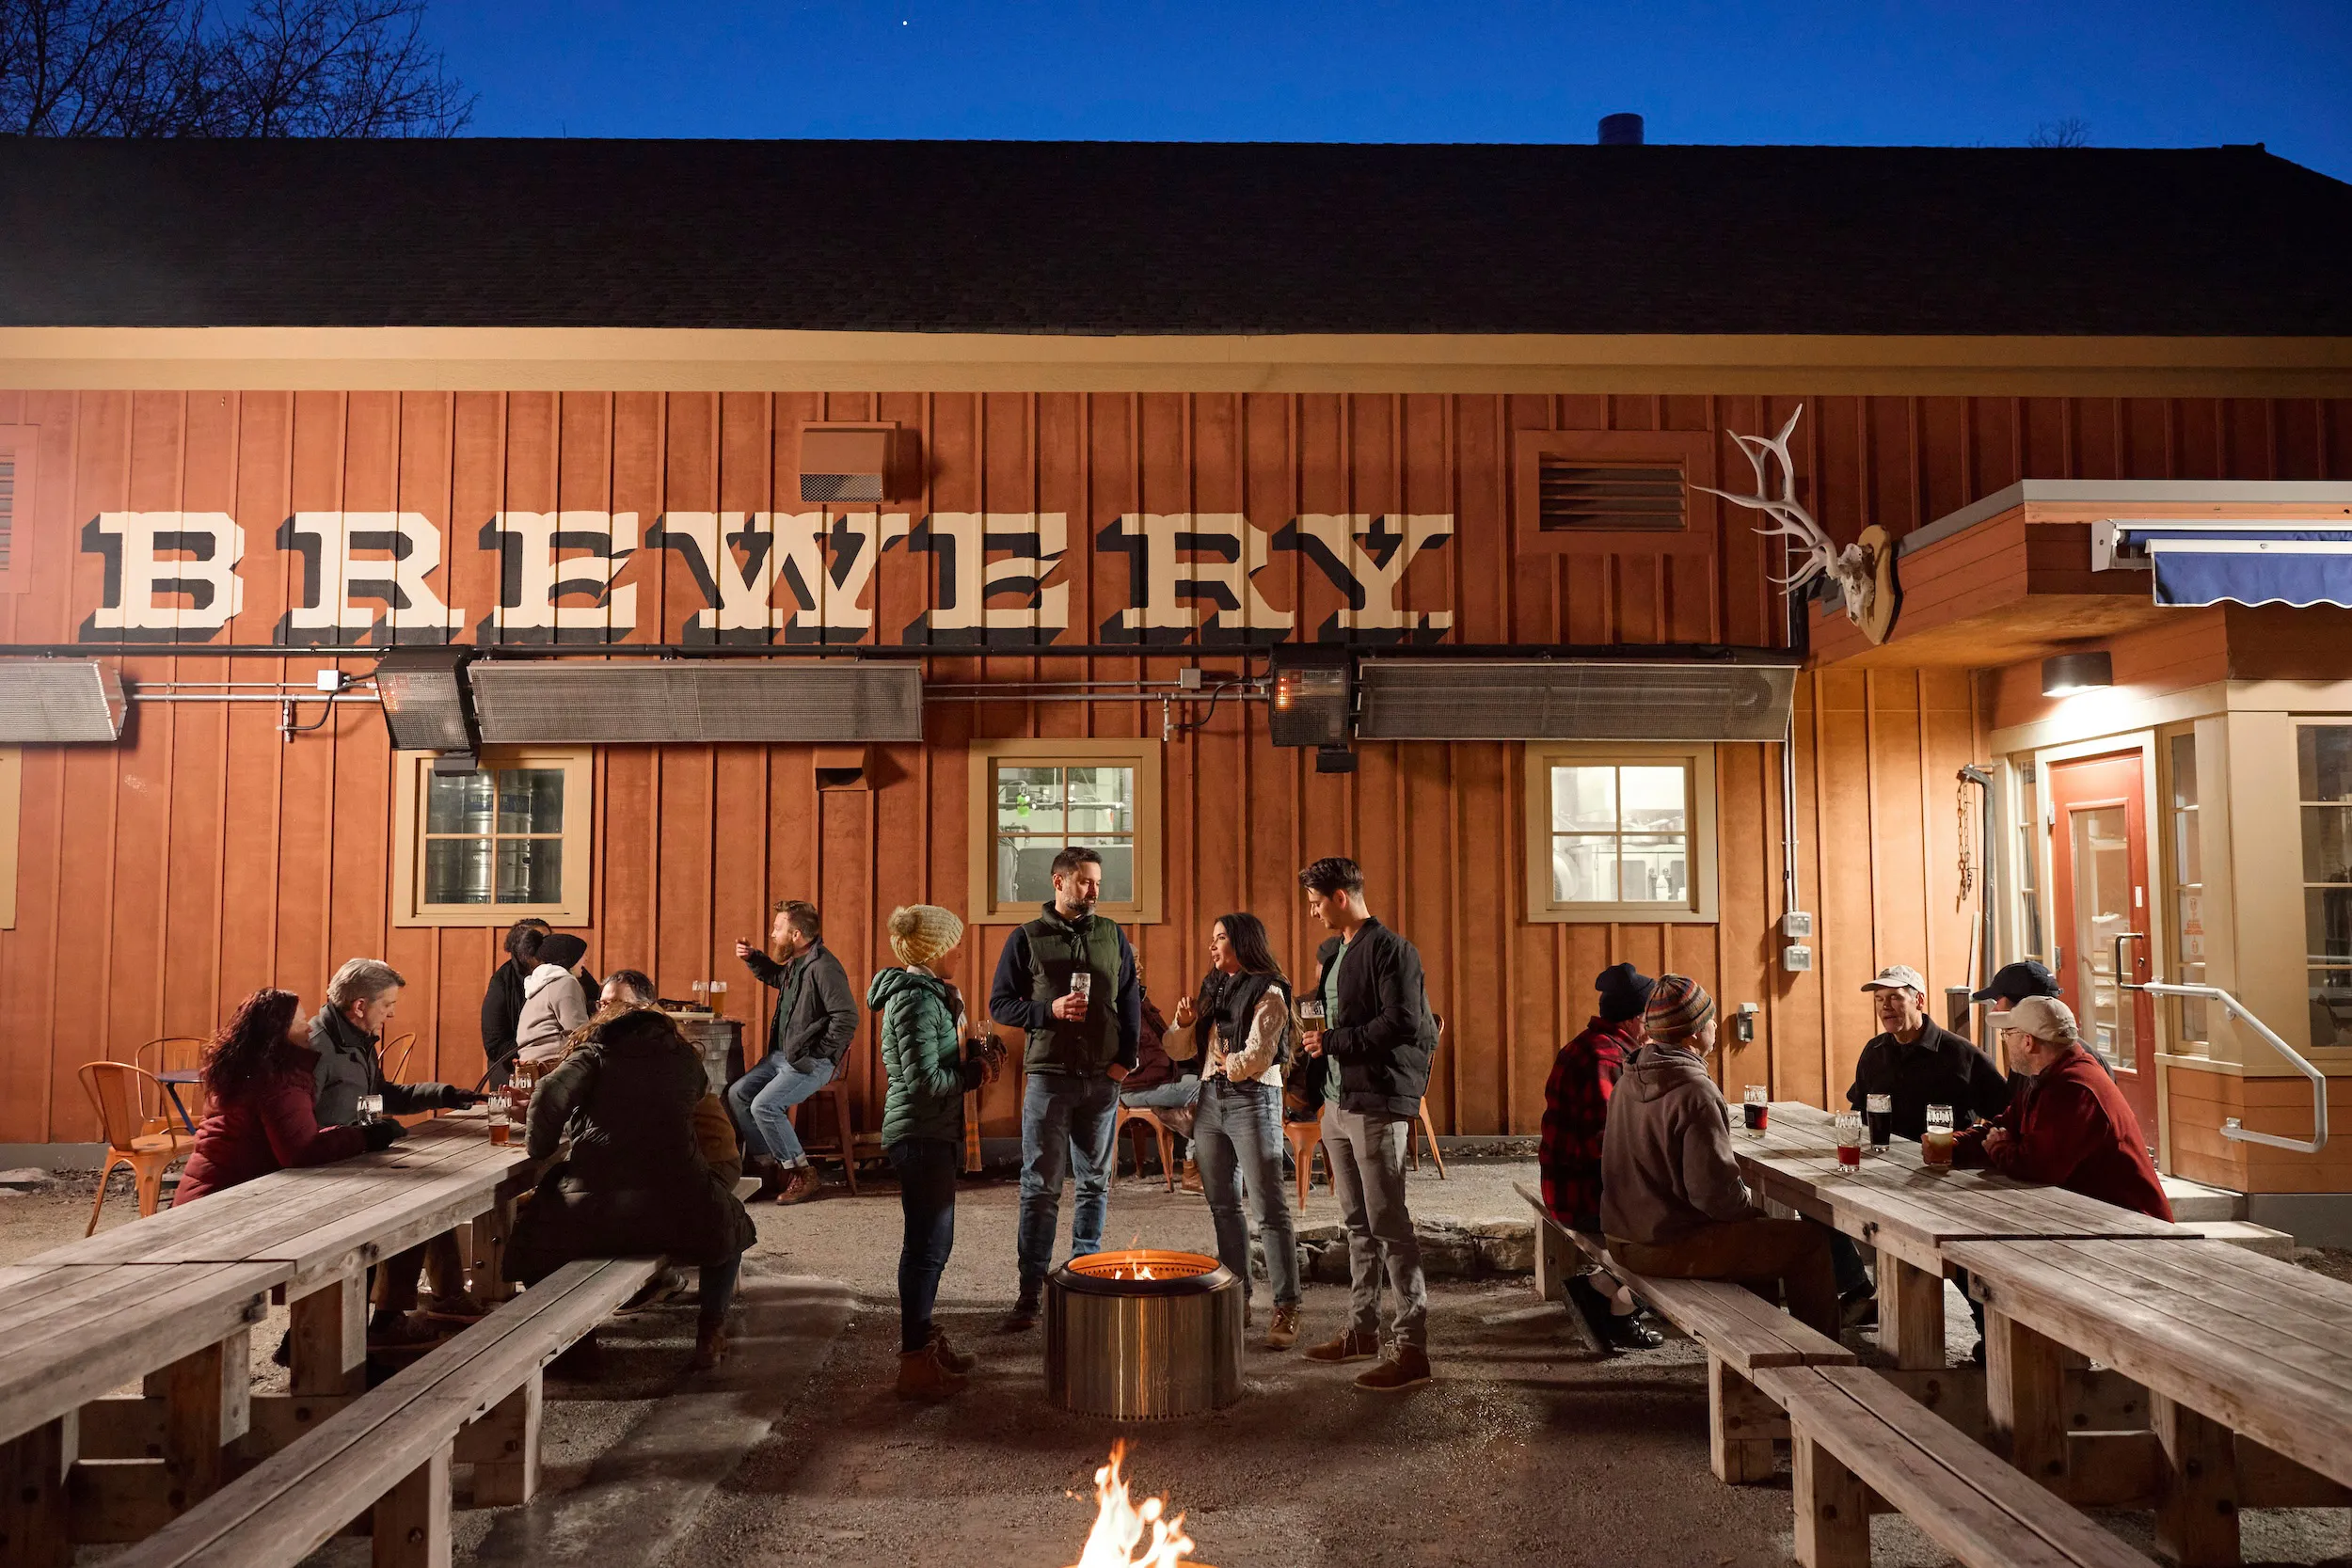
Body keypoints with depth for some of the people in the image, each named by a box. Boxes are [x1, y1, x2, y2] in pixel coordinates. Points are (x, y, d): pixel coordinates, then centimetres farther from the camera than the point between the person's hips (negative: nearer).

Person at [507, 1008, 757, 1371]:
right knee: (729, 1223, 32)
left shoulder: (594, 1054, 11)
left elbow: (551, 1093, -6)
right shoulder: (685, 1058, 16)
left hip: (589, 1215, 0)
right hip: (674, 1213, 1)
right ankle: (710, 1334, 27)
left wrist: (539, 1146, 11)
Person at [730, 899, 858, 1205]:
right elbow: (777, 977, 35)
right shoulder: (796, 963, 10)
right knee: (737, 1094, 4)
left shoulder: (823, 968, -21)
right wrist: (752, 958, 18)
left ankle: (802, 1175, -7)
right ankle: (769, 1168, 11)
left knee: (764, 1105, -21)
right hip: (782, 1054, 10)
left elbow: (847, 1018, -27)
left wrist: (816, 1055, -20)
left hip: (812, 1062, -10)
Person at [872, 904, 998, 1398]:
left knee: (931, 1243, 19)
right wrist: (971, 1074, -9)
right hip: (921, 1134, -10)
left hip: (933, 1134, 10)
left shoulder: (928, 992, 13)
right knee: (927, 1245, -4)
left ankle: (921, 1340, 31)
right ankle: (915, 1363, 3)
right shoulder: (917, 999, -19)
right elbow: (924, 1082, -23)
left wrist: (971, 1056, 5)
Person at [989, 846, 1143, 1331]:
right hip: (1049, 1075, -3)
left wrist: (1126, 1057, 3)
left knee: (1095, 1182, 9)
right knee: (1040, 1186, -2)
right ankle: (1030, 1291, 3)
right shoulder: (1026, 938, 1)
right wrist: (1050, 1009, -14)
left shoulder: (1112, 935, 10)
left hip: (1103, 1077, 3)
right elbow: (999, 1004, 1)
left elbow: (1131, 999, 13)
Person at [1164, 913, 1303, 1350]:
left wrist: (1229, 1064, 1)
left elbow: (1258, 1056, -14)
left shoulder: (1267, 993, -5)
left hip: (1253, 1101, -8)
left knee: (1269, 1209, -8)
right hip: (1211, 1101, 8)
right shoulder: (1213, 990, 17)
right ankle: (1237, 1298, 19)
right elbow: (1179, 1051, 17)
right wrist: (1184, 1023, -1)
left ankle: (1286, 1309, -7)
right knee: (1223, 1207, 10)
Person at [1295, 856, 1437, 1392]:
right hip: (1338, 1102, 9)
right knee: (1357, 1224, 16)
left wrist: (1335, 1041, -16)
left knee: (1389, 1225, -7)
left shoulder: (1389, 949, -13)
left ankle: (1411, 1348, -2)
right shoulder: (1331, 953, 16)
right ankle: (1361, 1329, 25)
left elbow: (1403, 1024, -21)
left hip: (1378, 1105, -9)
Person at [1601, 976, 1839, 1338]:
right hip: (1671, 1249, -10)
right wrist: (1750, 1206, -4)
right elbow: (1715, 1191, -24)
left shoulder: (1630, 1080, 6)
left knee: (1756, 1228, 30)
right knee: (1811, 1239, -1)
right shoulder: (1696, 1093, -22)